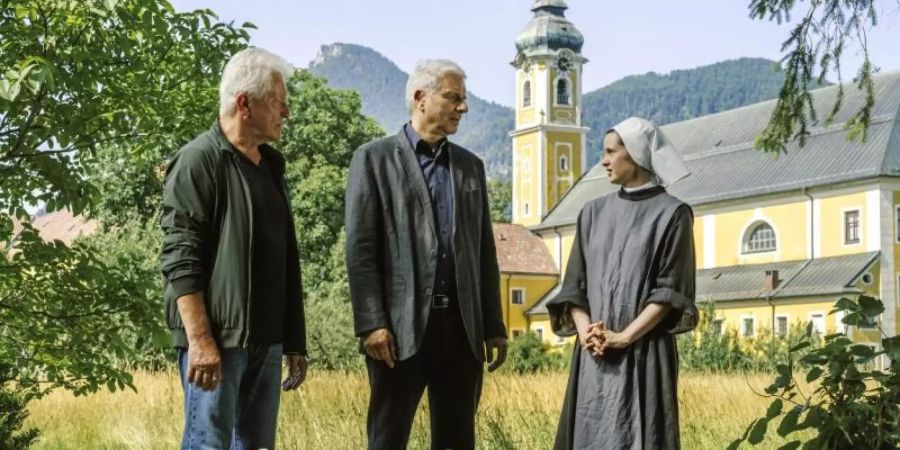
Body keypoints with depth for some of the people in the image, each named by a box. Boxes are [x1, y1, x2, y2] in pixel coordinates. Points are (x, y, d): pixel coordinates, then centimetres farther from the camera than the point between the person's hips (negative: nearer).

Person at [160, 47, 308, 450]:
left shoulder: (270, 165, 17)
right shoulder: (199, 162, -7)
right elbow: (180, 259, -14)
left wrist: (295, 341, 17)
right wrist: (200, 340, -21)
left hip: (266, 340, 8)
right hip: (216, 339, -8)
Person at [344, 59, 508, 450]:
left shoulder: (470, 165, 16)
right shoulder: (375, 158, 1)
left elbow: (484, 250, 16)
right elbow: (360, 248, -5)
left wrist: (493, 326, 11)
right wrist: (372, 324, -13)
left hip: (462, 325, 5)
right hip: (402, 326, -4)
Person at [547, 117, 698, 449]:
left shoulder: (672, 213, -1)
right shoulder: (594, 213, 13)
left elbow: (671, 290, -7)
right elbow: (575, 284, 9)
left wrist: (624, 337, -15)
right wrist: (585, 330, -8)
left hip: (645, 353, -4)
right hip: (594, 356, 4)